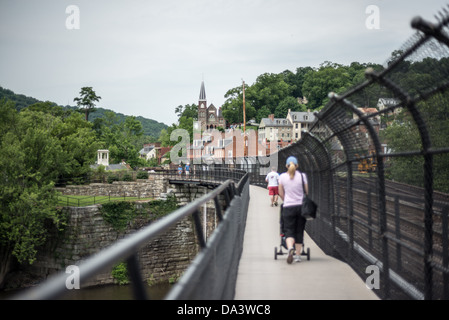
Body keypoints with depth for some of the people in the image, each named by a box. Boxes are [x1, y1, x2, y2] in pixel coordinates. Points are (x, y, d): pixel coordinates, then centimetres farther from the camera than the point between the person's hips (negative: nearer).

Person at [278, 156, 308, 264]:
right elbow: (306, 191, 4)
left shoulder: (282, 177, 0)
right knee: (299, 231, 11)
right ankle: (298, 255, 14)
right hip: (301, 206, 1)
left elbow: (281, 193, 8)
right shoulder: (302, 176, -2)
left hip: (288, 207, -1)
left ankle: (290, 248, -29)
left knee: (289, 230, 0)